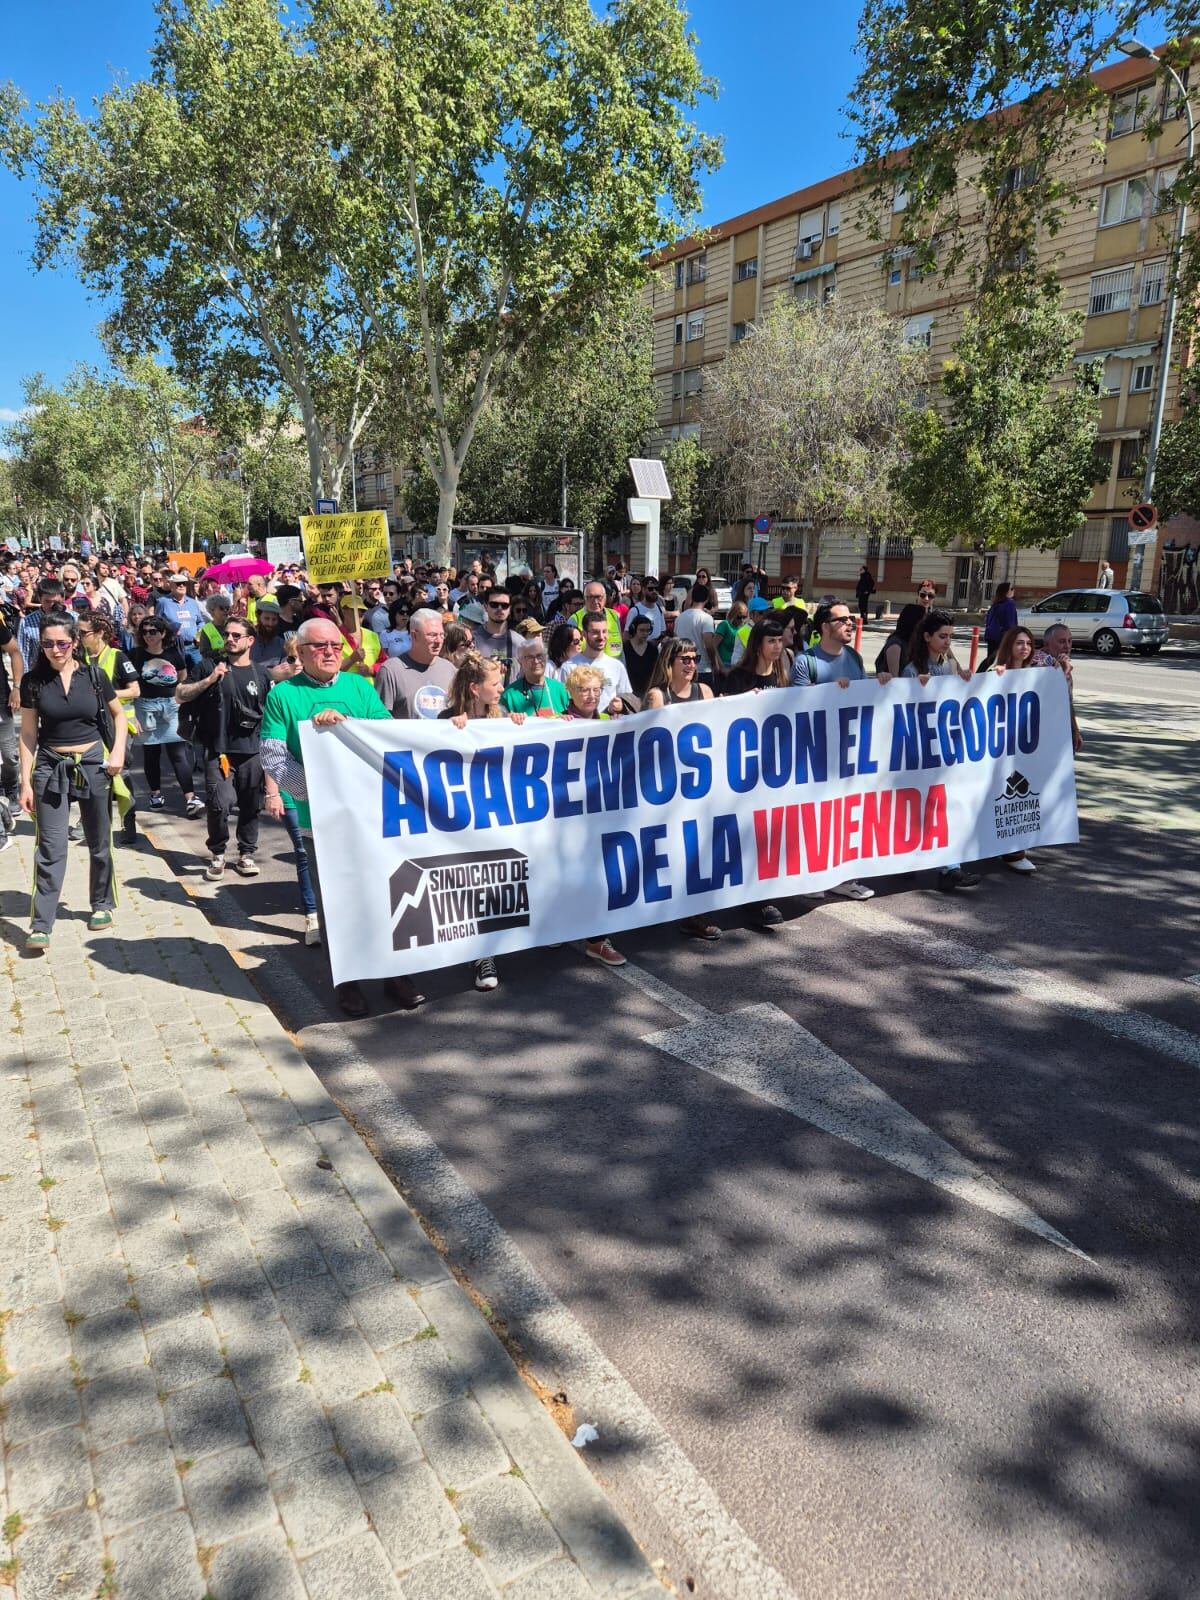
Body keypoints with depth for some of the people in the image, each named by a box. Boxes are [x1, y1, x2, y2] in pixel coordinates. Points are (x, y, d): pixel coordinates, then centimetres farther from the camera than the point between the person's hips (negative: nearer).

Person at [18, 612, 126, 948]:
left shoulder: (93, 675, -2)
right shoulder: (33, 681, -3)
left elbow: (118, 714, 11)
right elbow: (28, 734, 0)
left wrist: (118, 751, -3)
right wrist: (26, 783, -3)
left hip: (93, 764, 1)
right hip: (51, 767, -1)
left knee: (99, 842, 12)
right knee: (51, 848, -5)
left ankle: (101, 905, 30)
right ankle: (40, 925, -1)